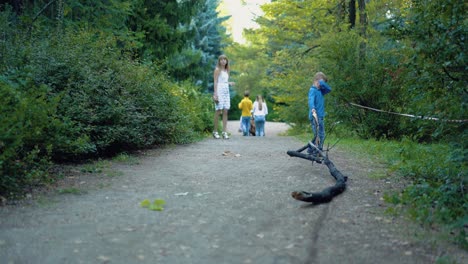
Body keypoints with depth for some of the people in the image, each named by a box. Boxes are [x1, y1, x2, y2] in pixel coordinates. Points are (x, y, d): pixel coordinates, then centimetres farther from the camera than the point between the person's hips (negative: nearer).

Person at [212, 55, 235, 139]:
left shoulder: (226, 70, 17)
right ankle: (215, 131, 4)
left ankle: (225, 132, -1)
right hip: (219, 91, -6)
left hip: (226, 92, 6)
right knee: (218, 111, -5)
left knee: (225, 112, 0)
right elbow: (215, 82, -8)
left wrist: (230, 83, 2)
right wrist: (215, 94, -15)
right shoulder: (217, 70, -2)